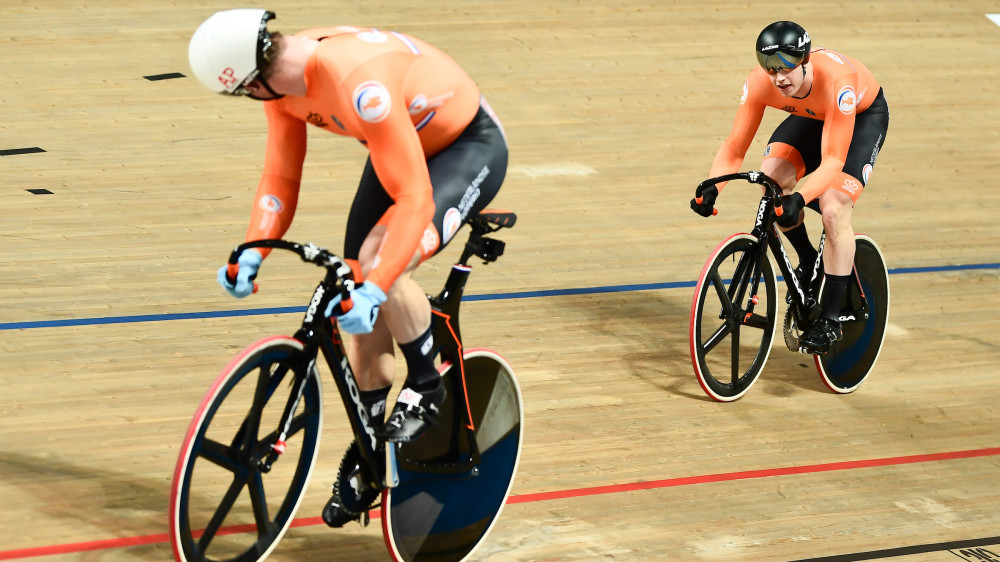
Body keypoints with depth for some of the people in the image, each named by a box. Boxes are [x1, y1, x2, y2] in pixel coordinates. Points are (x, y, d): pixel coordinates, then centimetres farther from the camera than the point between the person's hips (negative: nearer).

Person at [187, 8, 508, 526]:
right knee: (361, 297, 4)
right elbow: (280, 178, -5)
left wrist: (374, 288, -44)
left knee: (380, 269, -30)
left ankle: (426, 388, -4)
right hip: (400, 147, 8)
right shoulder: (283, 80, -14)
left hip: (469, 148, -8)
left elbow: (414, 199, -39)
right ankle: (367, 450, 20)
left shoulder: (359, 85, -40)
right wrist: (252, 254, -20)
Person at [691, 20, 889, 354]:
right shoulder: (759, 83, -30)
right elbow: (734, 147, -25)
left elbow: (833, 161, -44)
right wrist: (711, 189, -43)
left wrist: (800, 198, -59)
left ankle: (831, 320, -11)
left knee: (834, 209, -22)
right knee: (772, 177, -23)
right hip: (811, 116, 5)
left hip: (863, 116, -4)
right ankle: (807, 259, 4)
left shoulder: (836, 82, -43)